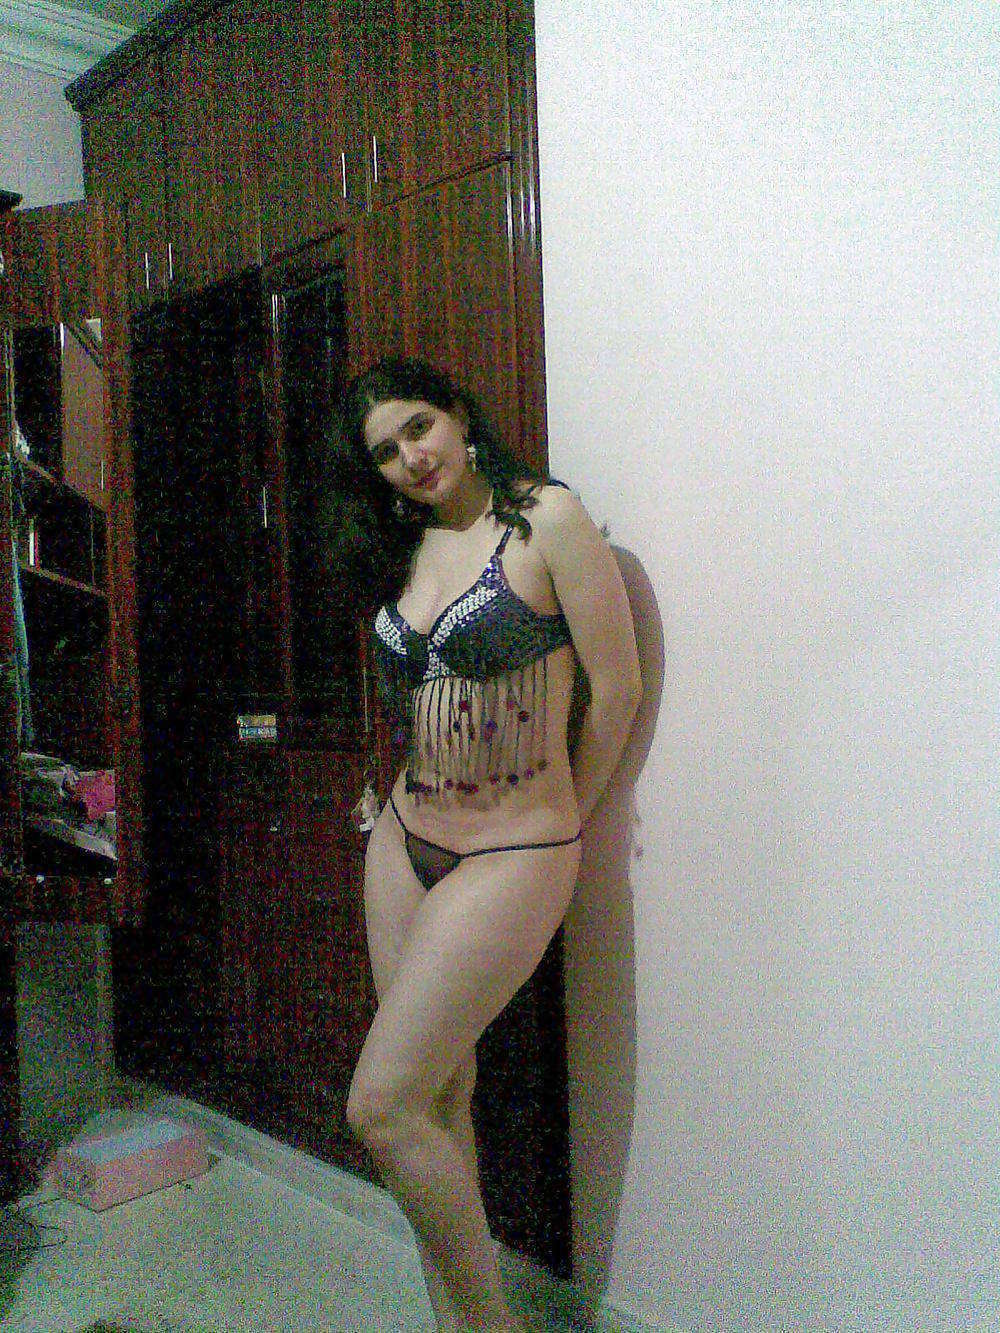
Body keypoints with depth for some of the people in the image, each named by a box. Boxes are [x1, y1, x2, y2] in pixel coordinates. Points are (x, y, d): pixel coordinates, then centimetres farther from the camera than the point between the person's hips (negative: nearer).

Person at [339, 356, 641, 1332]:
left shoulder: (547, 519, -11)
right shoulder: (408, 549, 10)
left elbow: (616, 688, -8)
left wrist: (560, 820, 3)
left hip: (511, 856, -6)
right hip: (406, 838, 7)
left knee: (382, 1106, -7)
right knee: (439, 1093, 11)